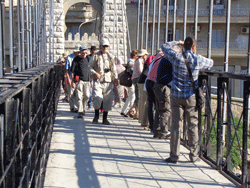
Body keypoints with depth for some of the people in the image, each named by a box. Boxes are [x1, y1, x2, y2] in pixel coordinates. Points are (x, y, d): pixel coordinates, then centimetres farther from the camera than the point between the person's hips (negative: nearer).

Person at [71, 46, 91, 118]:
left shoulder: (88, 58, 11)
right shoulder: (76, 59, -2)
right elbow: (72, 71, -2)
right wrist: (73, 81, -8)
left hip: (87, 80, 4)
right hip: (79, 80, -4)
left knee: (87, 96, 1)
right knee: (79, 96, -6)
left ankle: (83, 108, 25)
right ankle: (80, 112, -2)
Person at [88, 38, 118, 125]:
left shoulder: (111, 57, 16)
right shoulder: (96, 56, 5)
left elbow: (114, 68, 22)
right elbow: (90, 66, 7)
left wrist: (115, 78, 9)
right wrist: (94, 73, -10)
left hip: (108, 82, 3)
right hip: (98, 81, -3)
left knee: (108, 99, 1)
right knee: (97, 98, -17)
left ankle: (105, 118, 13)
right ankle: (96, 115, 7)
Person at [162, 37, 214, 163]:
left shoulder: (176, 57, -7)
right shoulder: (198, 60, -6)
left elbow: (164, 47, 12)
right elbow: (211, 63, 16)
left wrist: (177, 43, 24)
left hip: (176, 96, 0)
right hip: (191, 97, 0)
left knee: (176, 125, 3)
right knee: (193, 126, 9)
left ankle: (174, 155, 4)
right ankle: (194, 155, 16)